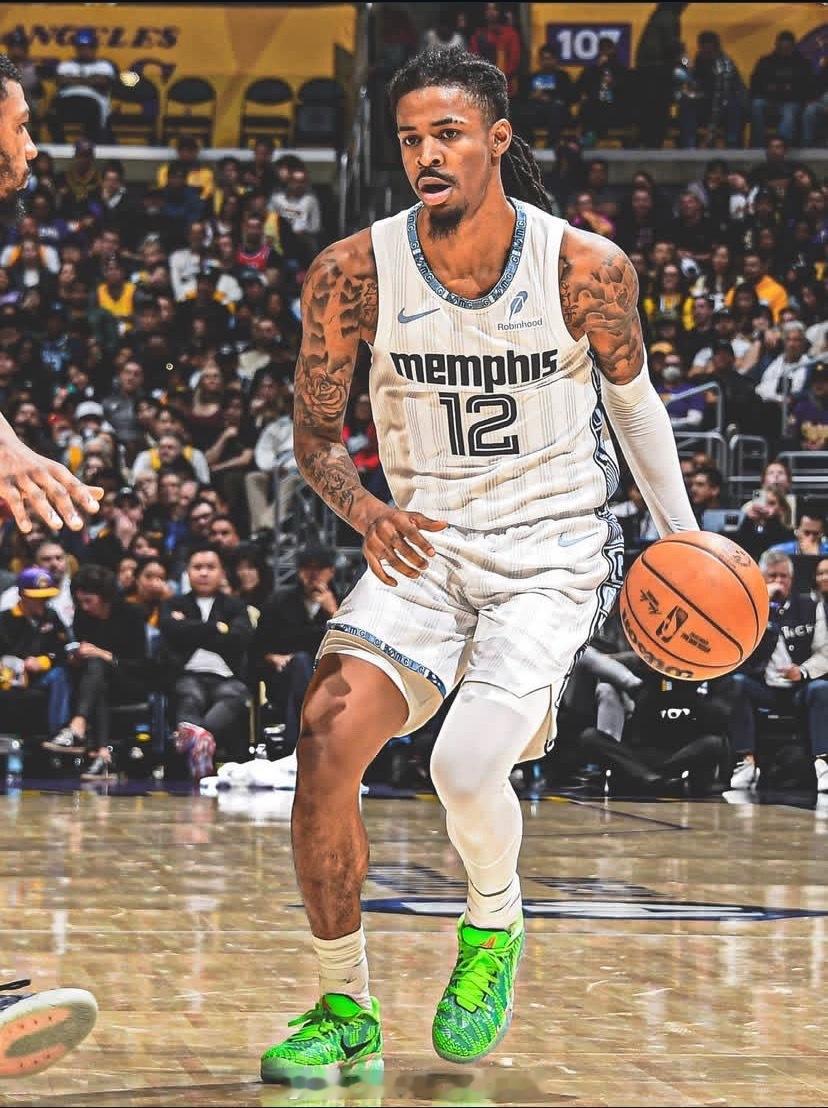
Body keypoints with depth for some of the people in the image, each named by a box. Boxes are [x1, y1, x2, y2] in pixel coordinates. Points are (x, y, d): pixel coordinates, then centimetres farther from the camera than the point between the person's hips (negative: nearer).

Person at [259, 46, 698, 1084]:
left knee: (465, 763, -24)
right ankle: (344, 1009, 0)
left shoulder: (586, 269, -11)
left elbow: (629, 391, 9)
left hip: (556, 551, -2)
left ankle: (494, 925, 12)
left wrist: (681, 534, 9)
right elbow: (315, 433, 3)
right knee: (326, 739, -18)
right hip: (426, 544, 2)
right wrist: (366, 510, -18)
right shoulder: (355, 274, -9)